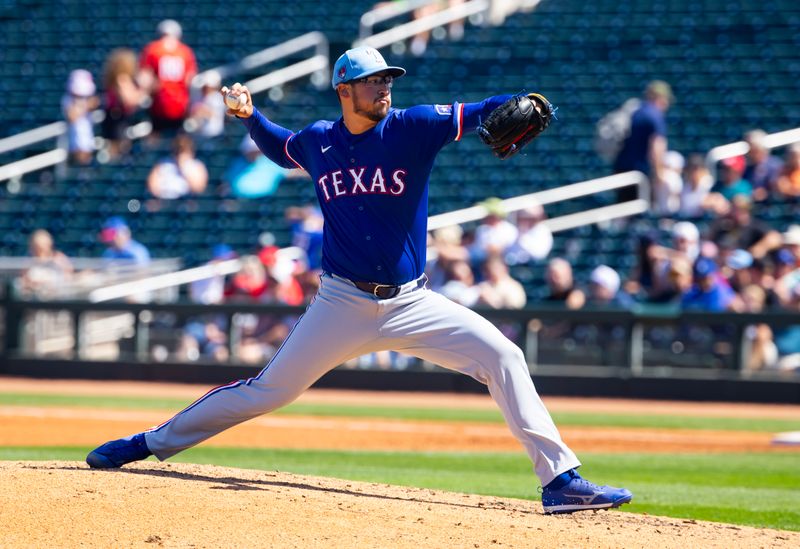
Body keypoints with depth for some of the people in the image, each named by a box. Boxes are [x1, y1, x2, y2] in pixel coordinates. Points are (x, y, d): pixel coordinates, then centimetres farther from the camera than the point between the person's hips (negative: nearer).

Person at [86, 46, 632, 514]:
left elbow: (475, 114, -21)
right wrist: (250, 116, 8)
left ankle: (560, 477, -14)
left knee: (504, 357, -17)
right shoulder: (318, 141, 2)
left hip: (411, 303, -1)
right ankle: (150, 443, 19)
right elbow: (281, 148, 25)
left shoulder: (412, 128, -6)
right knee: (269, 389, 4)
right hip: (342, 305, 1)